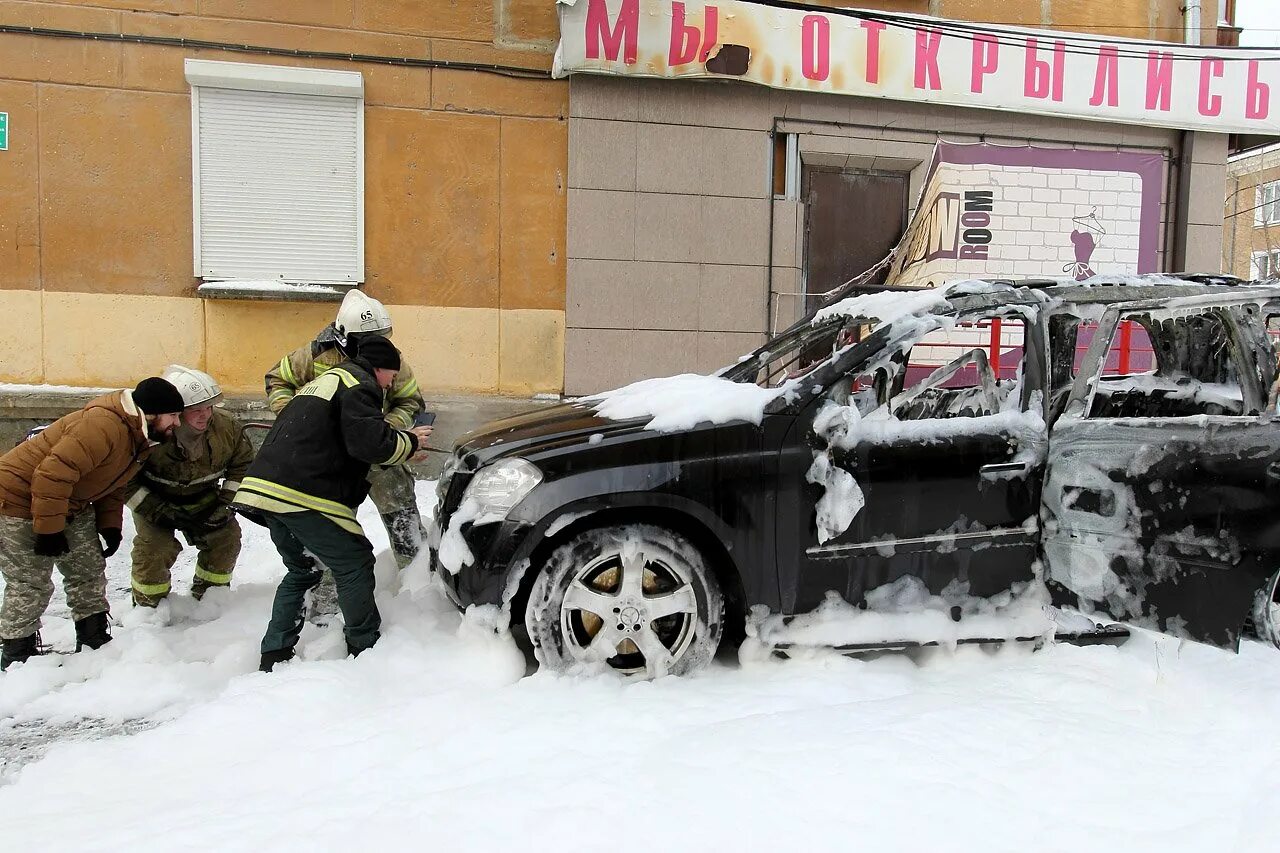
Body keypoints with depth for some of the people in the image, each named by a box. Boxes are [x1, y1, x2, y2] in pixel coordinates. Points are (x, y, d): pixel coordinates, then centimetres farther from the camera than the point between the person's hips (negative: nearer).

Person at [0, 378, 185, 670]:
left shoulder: (141, 436, 1)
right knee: (32, 585, -4)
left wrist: (111, 525, 4)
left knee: (89, 570, 10)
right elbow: (53, 475, -34)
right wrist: (49, 529, -27)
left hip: (70, 504, 10)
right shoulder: (103, 427, -33)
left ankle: (94, 641, 21)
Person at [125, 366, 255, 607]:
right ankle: (147, 605, 10)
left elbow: (243, 463, -6)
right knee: (155, 547, -17)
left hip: (203, 498, 4)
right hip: (155, 499, -4)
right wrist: (159, 511, -27)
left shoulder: (226, 427, -24)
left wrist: (226, 503, -14)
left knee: (226, 537, -3)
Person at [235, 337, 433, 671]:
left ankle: (274, 656, 22)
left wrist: (402, 452, 25)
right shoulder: (359, 384, -3)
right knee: (355, 563, 6)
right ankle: (365, 649, 15)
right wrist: (410, 442, 1)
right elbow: (369, 442, -17)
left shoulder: (326, 379, 28)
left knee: (301, 570, 23)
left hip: (265, 489, 10)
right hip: (304, 496, -9)